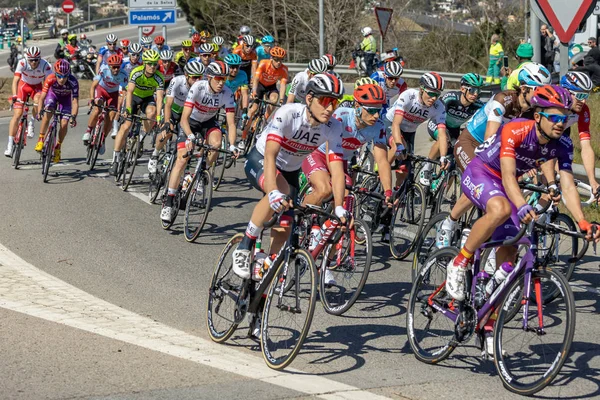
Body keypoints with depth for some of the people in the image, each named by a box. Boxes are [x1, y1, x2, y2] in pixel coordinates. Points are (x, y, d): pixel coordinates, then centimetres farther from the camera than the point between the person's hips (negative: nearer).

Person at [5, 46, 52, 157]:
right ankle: (10, 145, -10)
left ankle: (31, 123, -7)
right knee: (17, 114, -12)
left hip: (37, 87, 0)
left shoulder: (45, 66, -29)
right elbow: (15, 80, -34)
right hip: (23, 85, 0)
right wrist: (14, 96, -47)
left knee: (38, 101, -35)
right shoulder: (22, 63, -29)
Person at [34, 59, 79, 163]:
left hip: (66, 97, 0)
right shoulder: (50, 79, -37)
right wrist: (39, 112, -50)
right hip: (53, 94, 0)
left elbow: (75, 102, -39)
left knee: (64, 124, -11)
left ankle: (57, 148, 13)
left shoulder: (73, 82, -39)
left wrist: (73, 117, -53)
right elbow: (42, 97, -36)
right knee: (47, 114, -26)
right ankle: (40, 140, -7)